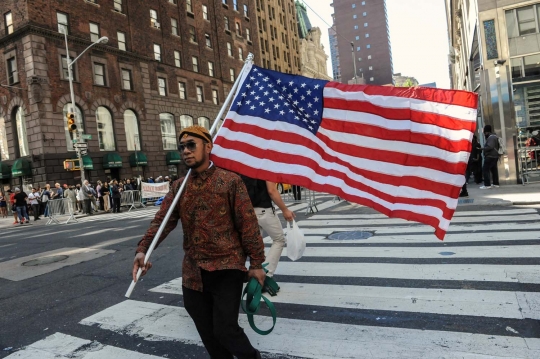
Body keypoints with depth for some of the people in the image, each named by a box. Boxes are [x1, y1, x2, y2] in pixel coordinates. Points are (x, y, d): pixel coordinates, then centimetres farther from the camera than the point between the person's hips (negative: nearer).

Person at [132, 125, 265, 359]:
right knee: (207, 333, 15)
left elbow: (248, 224, -7)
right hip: (193, 272, 5)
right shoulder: (179, 187, 7)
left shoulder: (230, 181, -7)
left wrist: (256, 263, -7)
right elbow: (162, 220, -2)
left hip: (226, 268, -5)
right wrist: (143, 249, -19)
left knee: (225, 329, -5)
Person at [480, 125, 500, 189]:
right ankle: (496, 183, 15)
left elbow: (490, 147, -25)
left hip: (490, 156, -11)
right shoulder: (494, 136, 19)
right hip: (495, 156, 11)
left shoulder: (491, 137, -15)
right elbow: (497, 146, 25)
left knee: (485, 169, -11)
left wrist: (482, 148, -15)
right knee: (494, 169, 12)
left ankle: (487, 184, -15)